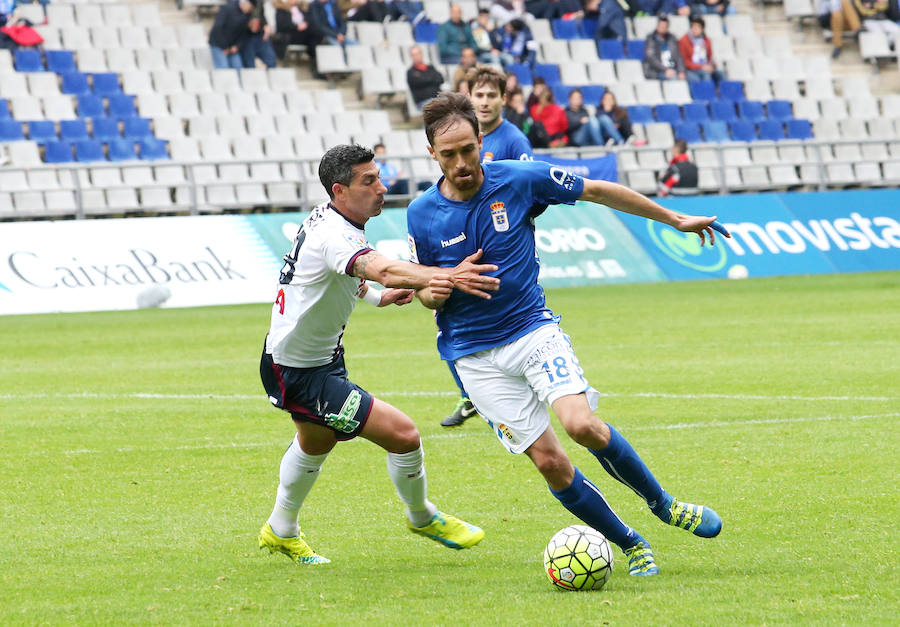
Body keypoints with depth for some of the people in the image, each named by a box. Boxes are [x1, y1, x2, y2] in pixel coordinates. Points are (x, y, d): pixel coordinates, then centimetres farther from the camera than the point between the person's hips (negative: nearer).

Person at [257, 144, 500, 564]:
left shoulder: (325, 219, 2)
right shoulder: (334, 236, -31)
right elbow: (383, 270, -52)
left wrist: (378, 296, 14)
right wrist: (448, 277, -66)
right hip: (299, 375, -11)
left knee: (315, 442, 35)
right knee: (402, 435, -13)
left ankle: (281, 531, 56)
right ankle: (421, 517, 13)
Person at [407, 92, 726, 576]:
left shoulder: (520, 180, -9)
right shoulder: (422, 214, -6)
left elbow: (598, 191, 3)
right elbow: (424, 292, 7)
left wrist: (675, 219, 9)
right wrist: (432, 293, -19)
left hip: (533, 328, 0)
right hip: (474, 353, 1)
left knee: (583, 425, -23)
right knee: (548, 460, -7)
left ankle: (662, 504, 1)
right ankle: (630, 545, 11)